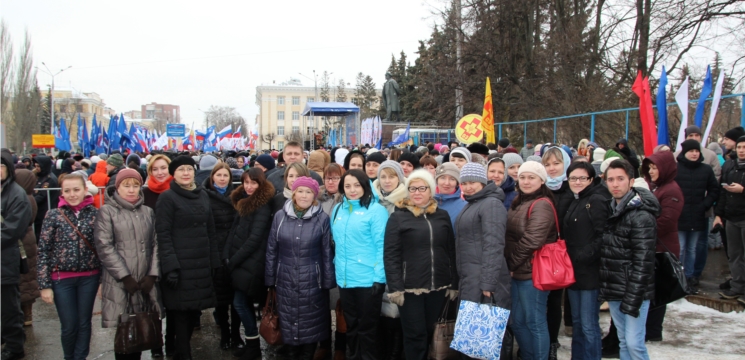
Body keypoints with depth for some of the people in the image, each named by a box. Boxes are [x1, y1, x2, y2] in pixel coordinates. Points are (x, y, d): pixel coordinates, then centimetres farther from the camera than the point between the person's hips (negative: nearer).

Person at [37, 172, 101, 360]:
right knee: (69, 326, 6)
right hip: (62, 278, -1)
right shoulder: (54, 215, -4)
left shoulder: (95, 214, -1)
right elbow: (43, 251, -3)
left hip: (89, 277, 1)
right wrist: (45, 285, -6)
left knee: (84, 323, 10)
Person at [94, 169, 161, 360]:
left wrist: (152, 274, -3)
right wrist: (125, 277, -12)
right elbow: (104, 246, -8)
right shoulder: (107, 211, 1)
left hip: (145, 283, 4)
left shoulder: (148, 212, 14)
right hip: (119, 283, -3)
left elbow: (155, 244, 10)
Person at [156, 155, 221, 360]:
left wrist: (214, 261, 11)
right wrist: (170, 266, -18)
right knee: (181, 312, -1)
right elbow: (163, 234, -11)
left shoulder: (203, 195, 12)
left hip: (201, 264, 6)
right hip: (179, 264, -6)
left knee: (194, 310, 10)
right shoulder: (167, 197, -5)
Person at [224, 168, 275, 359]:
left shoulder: (263, 206, -13)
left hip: (251, 263, -8)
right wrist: (227, 255, 2)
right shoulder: (244, 202, 13)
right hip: (242, 261, 8)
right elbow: (235, 230, 11)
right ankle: (251, 344, 22)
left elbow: (255, 238, -17)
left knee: (240, 303, -5)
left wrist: (234, 260, -13)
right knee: (245, 303, 12)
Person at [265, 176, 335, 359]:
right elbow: (271, 250, 4)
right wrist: (270, 279, 5)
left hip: (312, 281, -2)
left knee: (311, 325, 8)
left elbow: (327, 253, -2)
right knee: (289, 323, 11)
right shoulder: (280, 216, 0)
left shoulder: (322, 218, -5)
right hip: (285, 281, 2)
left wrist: (328, 281, -1)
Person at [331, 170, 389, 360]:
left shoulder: (376, 210, -9)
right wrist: (338, 265, 10)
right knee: (351, 325, 18)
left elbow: (381, 245, -12)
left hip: (368, 279, -5)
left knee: (367, 327, 7)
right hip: (345, 278, 6)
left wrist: (379, 277, -16)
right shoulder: (337, 210, 10)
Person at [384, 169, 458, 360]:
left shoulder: (443, 216, 8)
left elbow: (451, 252, 11)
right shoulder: (398, 217, -3)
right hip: (410, 287, -3)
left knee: (431, 334, 14)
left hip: (438, 287, 4)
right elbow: (390, 255, -7)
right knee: (415, 335, 2)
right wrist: (395, 287, -13)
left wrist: (454, 284, 8)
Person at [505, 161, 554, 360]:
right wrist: (510, 265, 5)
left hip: (533, 272, -9)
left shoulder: (542, 204, -14)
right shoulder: (518, 202, 14)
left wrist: (511, 263, -12)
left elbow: (531, 240, -22)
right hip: (518, 271, 9)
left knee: (535, 322, 2)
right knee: (517, 321, 16)